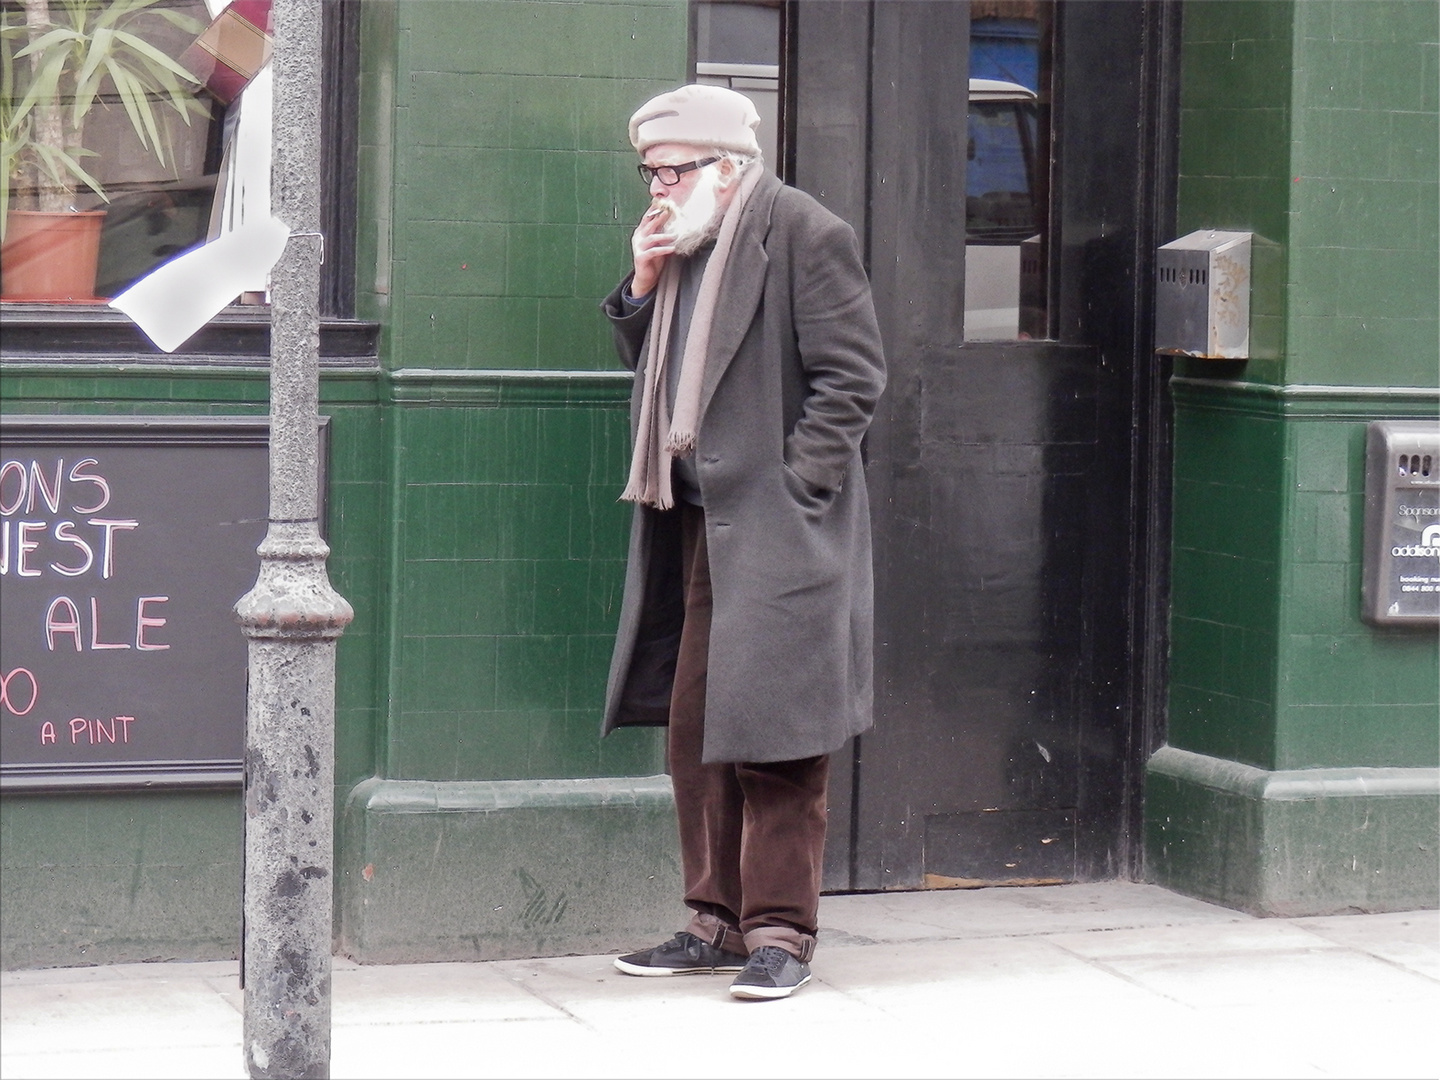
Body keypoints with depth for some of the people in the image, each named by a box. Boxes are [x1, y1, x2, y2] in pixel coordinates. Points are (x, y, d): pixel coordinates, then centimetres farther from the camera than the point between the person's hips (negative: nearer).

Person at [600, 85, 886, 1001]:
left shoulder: (804, 234, -9)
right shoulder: (684, 247, 16)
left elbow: (851, 377, -12)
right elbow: (656, 372, 21)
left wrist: (791, 489, -16)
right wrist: (643, 289, 5)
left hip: (780, 532, -8)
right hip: (701, 526, 8)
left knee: (773, 731, -5)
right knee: (694, 727, 9)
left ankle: (781, 931, 1)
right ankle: (720, 921, 17)